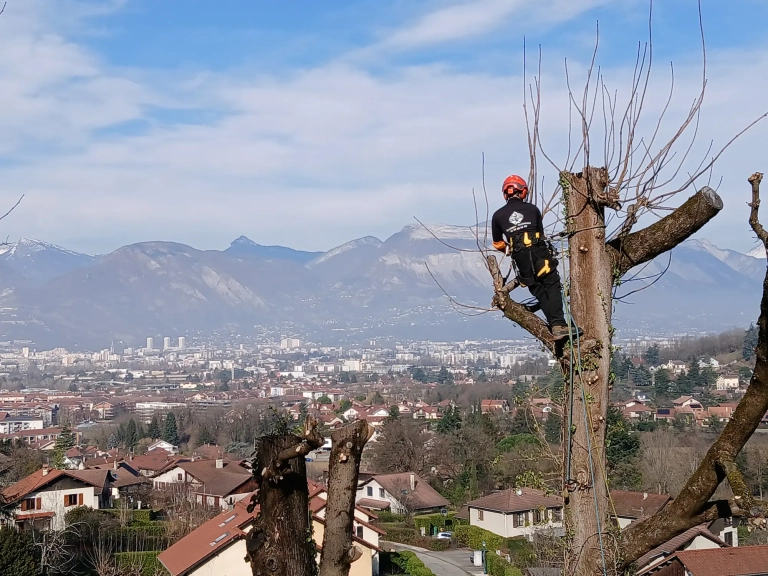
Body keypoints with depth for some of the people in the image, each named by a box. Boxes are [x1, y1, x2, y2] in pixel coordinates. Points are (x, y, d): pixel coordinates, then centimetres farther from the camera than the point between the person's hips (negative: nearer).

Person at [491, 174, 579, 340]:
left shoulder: (498, 216, 14)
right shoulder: (533, 209, 14)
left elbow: (498, 244, 23)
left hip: (520, 258, 1)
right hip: (539, 252, -1)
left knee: (540, 292, 7)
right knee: (552, 287, -1)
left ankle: (555, 326, -1)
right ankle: (558, 324, -16)